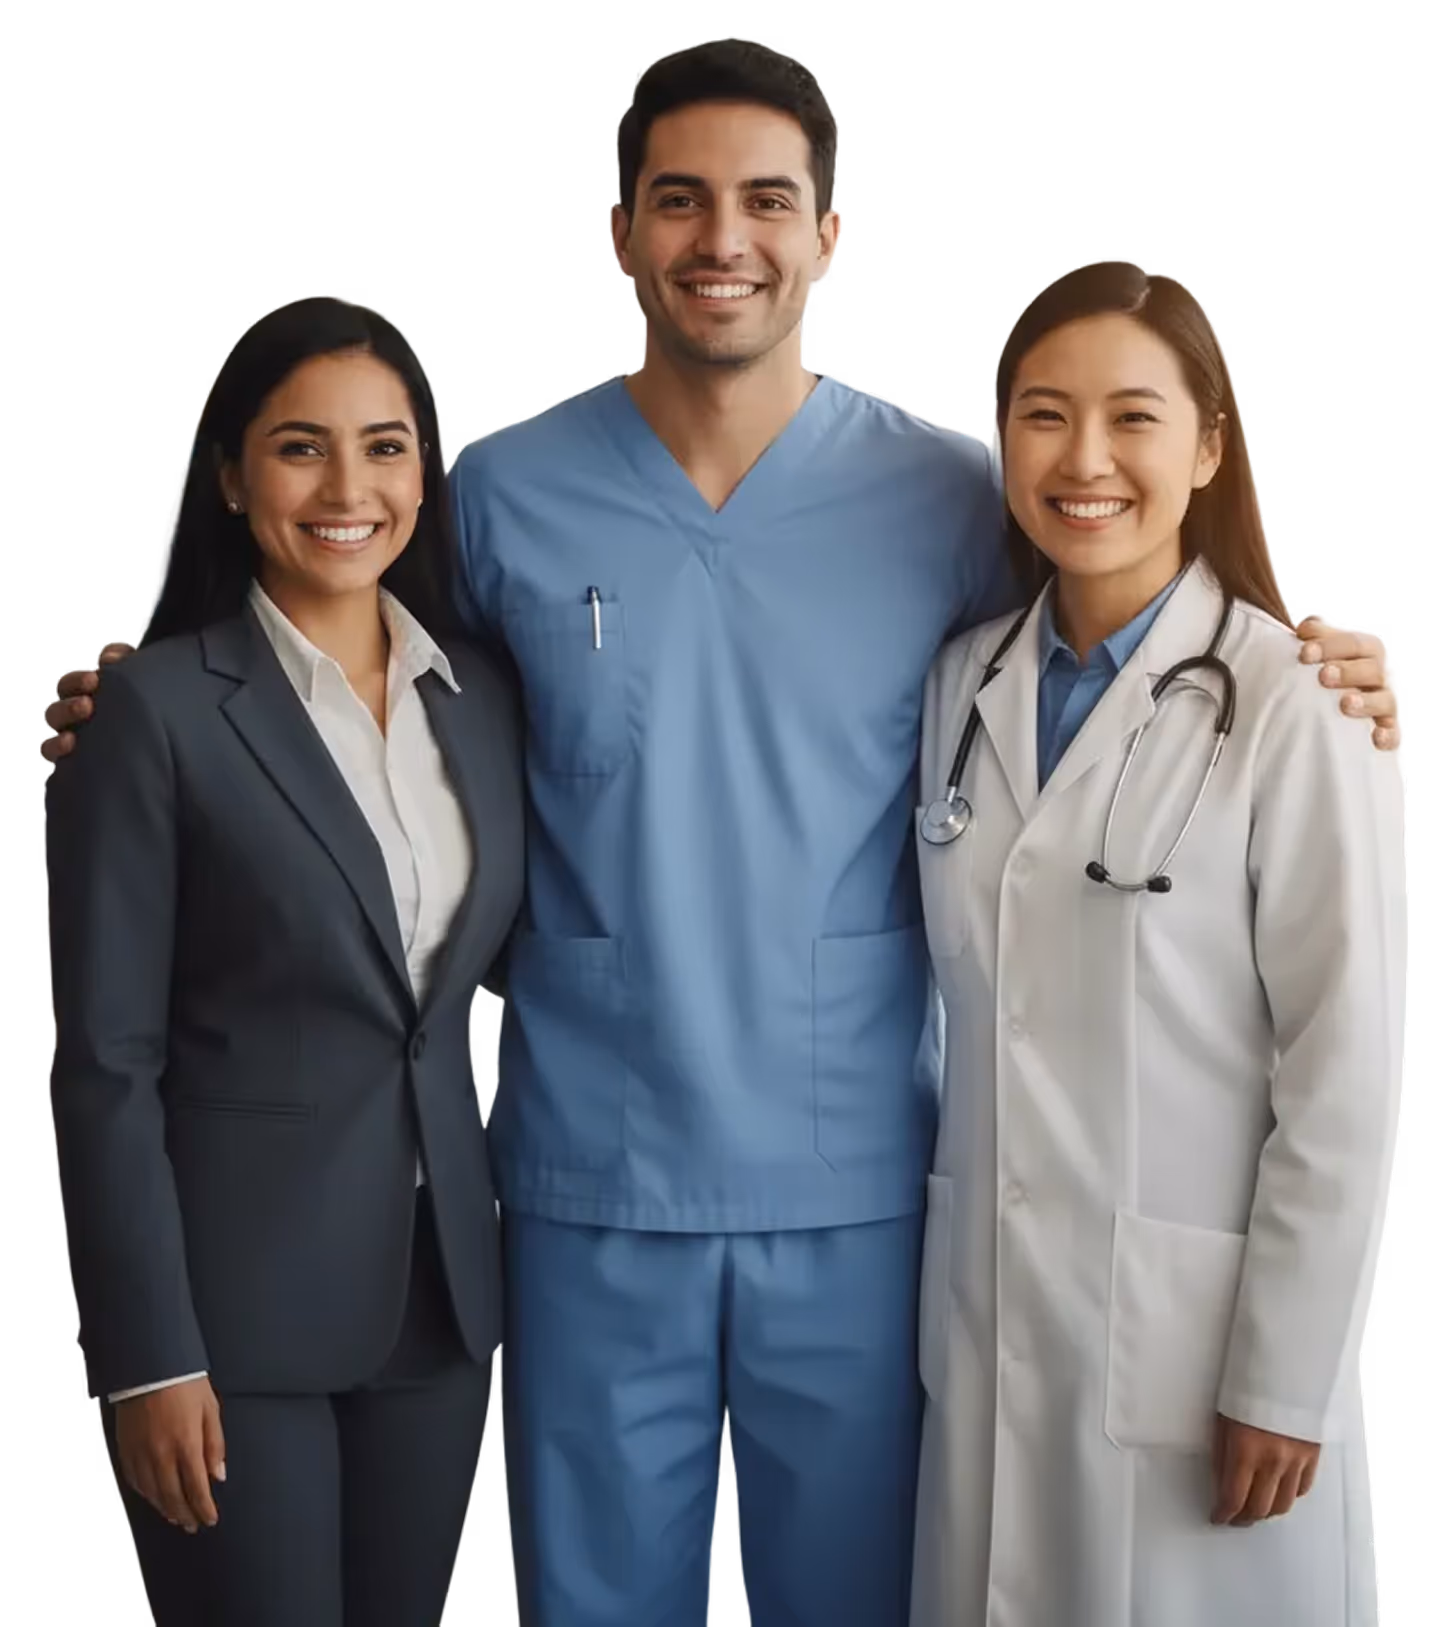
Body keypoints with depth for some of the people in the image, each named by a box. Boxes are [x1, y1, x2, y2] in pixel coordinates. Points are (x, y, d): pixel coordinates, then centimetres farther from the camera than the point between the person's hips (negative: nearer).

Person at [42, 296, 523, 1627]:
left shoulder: (483, 696, 6)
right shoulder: (160, 707, -10)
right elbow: (106, 1063, -11)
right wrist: (149, 1355, -14)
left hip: (442, 1282, 5)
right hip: (235, 1292, -5)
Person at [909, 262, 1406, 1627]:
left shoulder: (1295, 704, -13)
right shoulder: (965, 684, 5)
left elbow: (1346, 1069, -12)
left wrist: (1284, 1381, -11)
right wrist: (947, 1278, 9)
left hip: (1198, 1329, -5)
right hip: (987, 1318, 5)